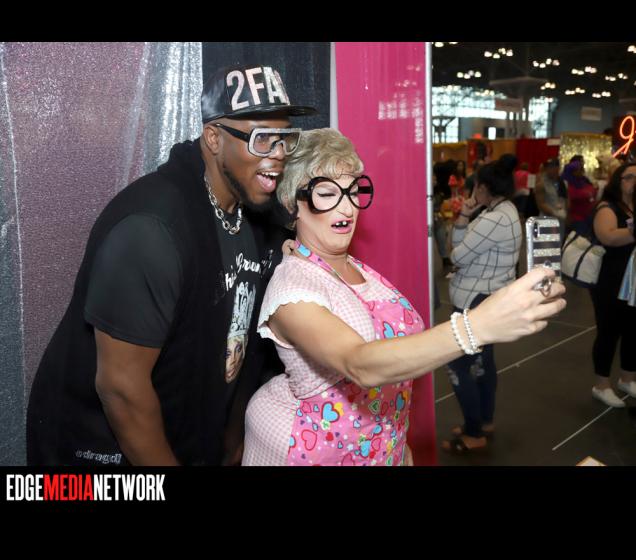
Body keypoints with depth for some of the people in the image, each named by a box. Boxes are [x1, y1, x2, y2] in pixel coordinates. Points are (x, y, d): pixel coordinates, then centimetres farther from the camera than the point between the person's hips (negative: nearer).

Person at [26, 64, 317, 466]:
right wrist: (168, 463, -14)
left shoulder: (261, 216, -5)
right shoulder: (153, 228, -28)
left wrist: (234, 443, 8)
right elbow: (121, 386, -25)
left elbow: (243, 346, 3)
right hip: (107, 446, -6)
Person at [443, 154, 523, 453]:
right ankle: (485, 421, 34)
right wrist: (464, 216, -7)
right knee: (482, 360, 20)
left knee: (458, 366, -3)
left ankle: (474, 434, 8)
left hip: (478, 301, -11)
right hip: (489, 298, 11)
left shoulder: (494, 220, -23)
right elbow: (463, 246, 7)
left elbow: (457, 255, -18)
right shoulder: (506, 212, 10)